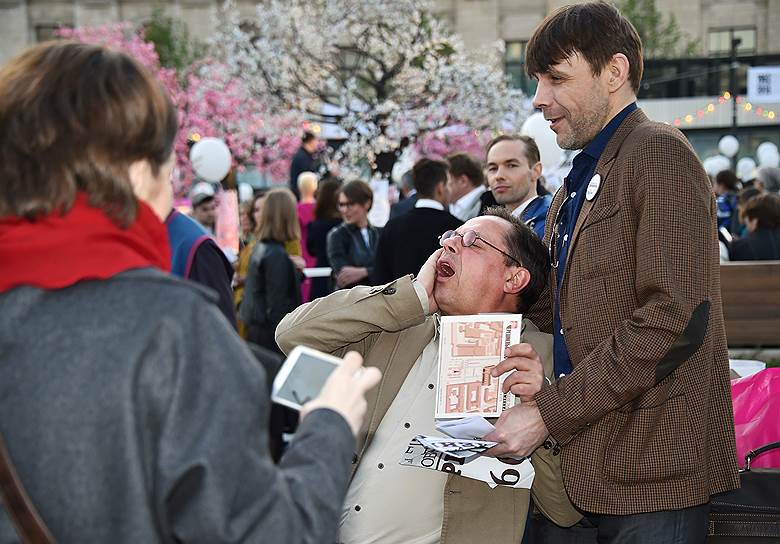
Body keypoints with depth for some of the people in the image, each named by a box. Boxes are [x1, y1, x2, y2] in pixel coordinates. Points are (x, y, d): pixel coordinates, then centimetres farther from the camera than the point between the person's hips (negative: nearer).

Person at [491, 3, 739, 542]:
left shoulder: (659, 154, -10)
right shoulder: (576, 185, 18)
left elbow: (675, 318, -20)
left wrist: (548, 414, -19)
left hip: (649, 472, -8)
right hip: (579, 467, 8)